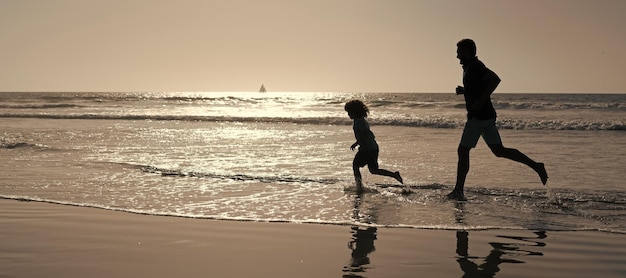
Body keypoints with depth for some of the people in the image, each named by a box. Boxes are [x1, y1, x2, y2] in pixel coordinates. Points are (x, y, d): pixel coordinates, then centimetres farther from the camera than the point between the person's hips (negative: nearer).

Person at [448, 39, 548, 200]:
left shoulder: (475, 66, -11)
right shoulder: (470, 67, 19)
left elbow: (495, 79, -24)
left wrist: (481, 101, -25)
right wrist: (463, 91, 13)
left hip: (478, 116, -10)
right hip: (486, 115, 10)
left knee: (463, 150, -4)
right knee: (499, 150, 10)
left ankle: (458, 191, 0)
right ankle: (536, 166, 6)